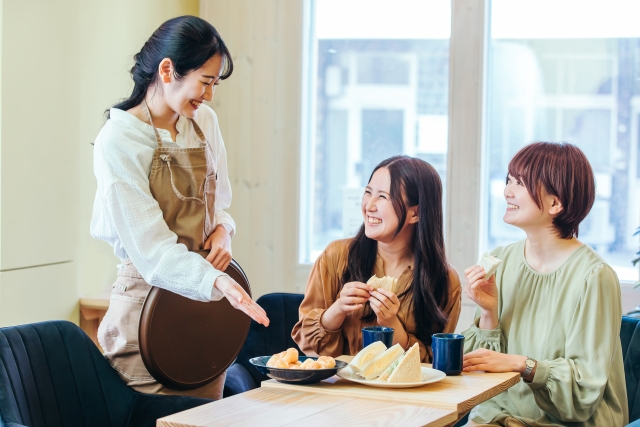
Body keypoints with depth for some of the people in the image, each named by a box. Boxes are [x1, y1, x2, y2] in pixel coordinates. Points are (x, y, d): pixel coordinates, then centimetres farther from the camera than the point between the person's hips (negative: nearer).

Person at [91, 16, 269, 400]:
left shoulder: (204, 121, 5)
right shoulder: (118, 142, -15)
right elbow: (152, 252, -20)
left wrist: (222, 230, -3)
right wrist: (218, 281, -35)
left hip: (204, 302, 7)